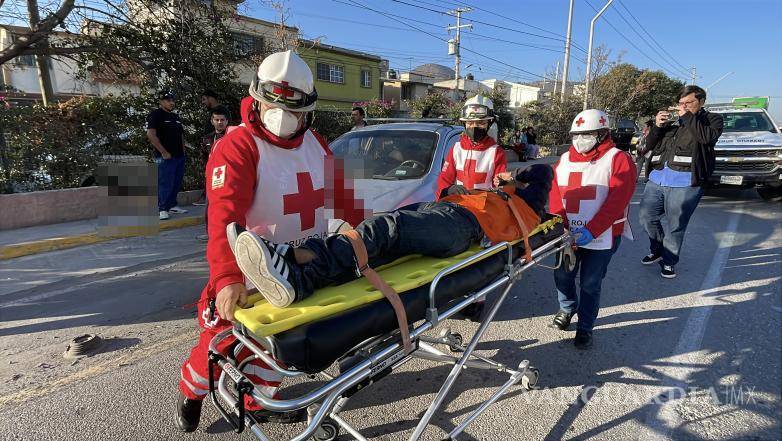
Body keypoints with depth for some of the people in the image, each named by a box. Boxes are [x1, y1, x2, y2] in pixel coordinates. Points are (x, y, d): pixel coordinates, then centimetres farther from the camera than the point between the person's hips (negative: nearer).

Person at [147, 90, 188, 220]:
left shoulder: (175, 116, 20)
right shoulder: (155, 115, -5)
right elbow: (151, 134, -15)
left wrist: (183, 150, 13)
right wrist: (164, 152, -17)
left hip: (180, 156, 8)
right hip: (166, 156, -8)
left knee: (177, 182, 11)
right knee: (165, 183, -8)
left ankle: (172, 205, 23)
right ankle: (162, 209, -2)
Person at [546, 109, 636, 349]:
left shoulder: (619, 160, -7)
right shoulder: (564, 160, 8)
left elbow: (616, 201, -16)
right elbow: (555, 195, 0)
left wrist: (591, 231, -23)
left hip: (602, 237, -4)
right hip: (569, 234, 4)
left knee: (590, 283, 4)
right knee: (563, 276, 12)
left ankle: (585, 327, 23)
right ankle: (568, 308, 41)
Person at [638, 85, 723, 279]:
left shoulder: (712, 119, 9)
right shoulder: (672, 121, 19)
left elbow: (707, 136, -14)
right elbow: (650, 145, 16)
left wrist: (687, 116, -6)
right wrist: (657, 126, -1)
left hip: (685, 182, -5)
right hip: (657, 178, 5)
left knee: (675, 226, 0)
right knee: (646, 216, 6)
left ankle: (668, 261, 17)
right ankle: (657, 250, 28)